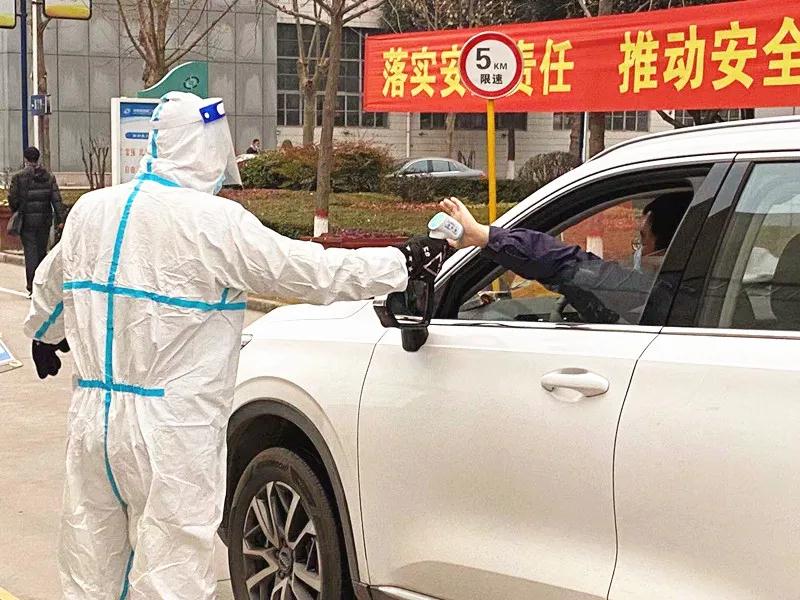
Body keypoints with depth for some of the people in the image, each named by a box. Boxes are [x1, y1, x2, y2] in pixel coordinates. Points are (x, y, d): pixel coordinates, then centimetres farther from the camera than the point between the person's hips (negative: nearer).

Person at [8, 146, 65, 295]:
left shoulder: (18, 177, -7)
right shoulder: (49, 176, 3)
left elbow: (13, 199, -8)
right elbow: (56, 199, -2)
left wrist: (15, 211, 12)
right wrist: (59, 218, 0)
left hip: (27, 220, -3)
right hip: (45, 220, 3)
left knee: (30, 252, -2)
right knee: (42, 251, 14)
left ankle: (33, 286, -9)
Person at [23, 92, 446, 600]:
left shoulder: (91, 210, 6)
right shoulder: (214, 221, -14)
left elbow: (51, 284, 24)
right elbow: (313, 272, -10)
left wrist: (44, 335, 46)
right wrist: (404, 263, 2)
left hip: (93, 420, 7)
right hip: (173, 433, -6)